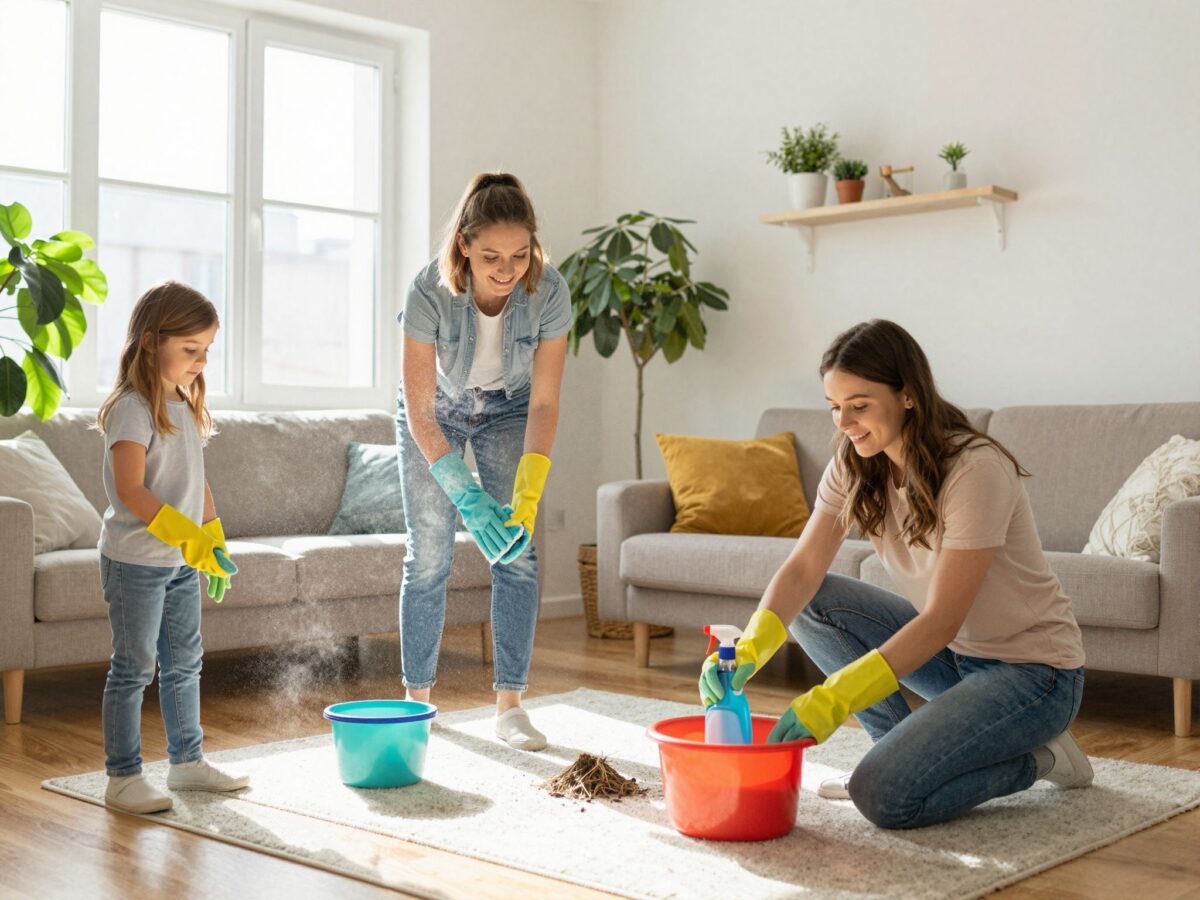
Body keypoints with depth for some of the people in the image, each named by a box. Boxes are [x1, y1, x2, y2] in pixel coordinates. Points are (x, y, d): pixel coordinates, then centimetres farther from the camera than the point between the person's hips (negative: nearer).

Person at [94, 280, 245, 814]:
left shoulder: (185, 405, 10)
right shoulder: (132, 409, -16)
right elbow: (131, 491, -24)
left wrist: (215, 542, 14)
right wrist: (190, 537, -29)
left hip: (182, 562, 8)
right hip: (135, 561, -8)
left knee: (184, 664, 15)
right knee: (133, 668, 0)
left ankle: (187, 761, 28)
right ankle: (123, 777, 9)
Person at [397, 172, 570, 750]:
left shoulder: (549, 293, -29)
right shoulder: (429, 293, -34)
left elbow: (544, 403, -23)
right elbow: (420, 414, -29)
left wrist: (527, 496, -33)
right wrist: (467, 496, -39)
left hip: (508, 410, 1)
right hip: (434, 411, -1)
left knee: (516, 553, -9)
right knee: (428, 559, -3)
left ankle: (509, 706, -2)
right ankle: (417, 698, 12)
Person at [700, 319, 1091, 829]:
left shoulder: (975, 470, -25)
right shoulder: (855, 465, -4)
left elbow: (941, 619, -28)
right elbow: (803, 569, -11)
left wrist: (832, 701, -35)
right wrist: (746, 652, -29)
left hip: (1031, 670, -7)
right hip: (953, 652, 7)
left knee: (885, 796, -24)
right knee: (813, 603, -7)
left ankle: (1033, 758, 1)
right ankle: (902, 744, 4)